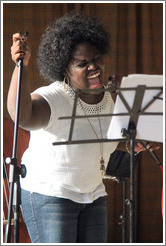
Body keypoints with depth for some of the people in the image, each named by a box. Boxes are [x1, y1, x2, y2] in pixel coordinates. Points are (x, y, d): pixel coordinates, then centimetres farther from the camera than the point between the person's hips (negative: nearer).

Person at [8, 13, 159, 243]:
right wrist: (21, 66, -56)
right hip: (48, 195, -7)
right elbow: (22, 116, -46)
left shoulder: (105, 98, 2)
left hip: (92, 196, 8)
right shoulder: (54, 98, -23)